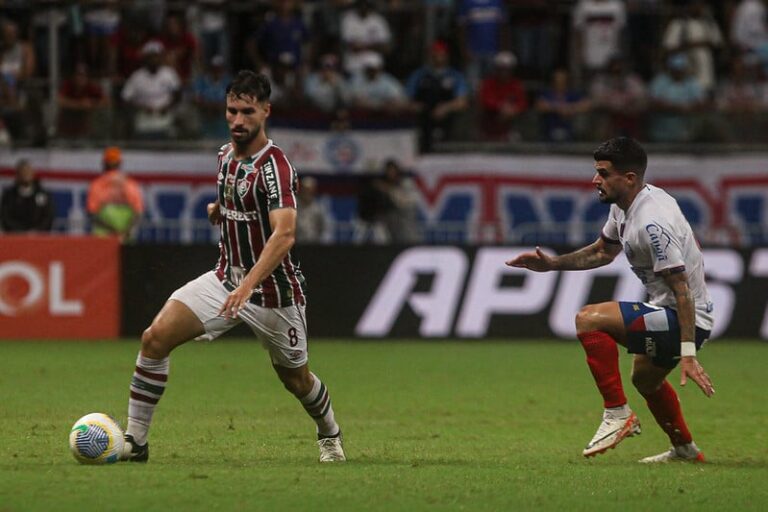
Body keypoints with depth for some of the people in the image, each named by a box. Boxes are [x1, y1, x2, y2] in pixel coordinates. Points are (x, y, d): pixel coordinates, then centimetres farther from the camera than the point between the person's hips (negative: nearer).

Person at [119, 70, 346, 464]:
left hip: (274, 292, -6)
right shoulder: (225, 156, 4)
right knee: (155, 338, -13)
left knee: (295, 379, 12)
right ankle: (135, 440, -8)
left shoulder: (274, 165, -22)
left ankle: (330, 435, 45)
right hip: (225, 279, 6)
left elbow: (283, 234, -35)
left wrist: (248, 285, -46)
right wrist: (219, 210, 4)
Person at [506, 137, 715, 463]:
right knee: (645, 378, 34)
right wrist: (552, 263, 13)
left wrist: (688, 352, -31)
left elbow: (681, 286, -27)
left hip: (689, 319, -11)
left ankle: (618, 414, -14)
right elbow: (604, 251, 24)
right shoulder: (623, 206, 5)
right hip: (668, 313, 11)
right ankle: (685, 449, 48)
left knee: (589, 320, -21)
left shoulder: (652, 222, -26)